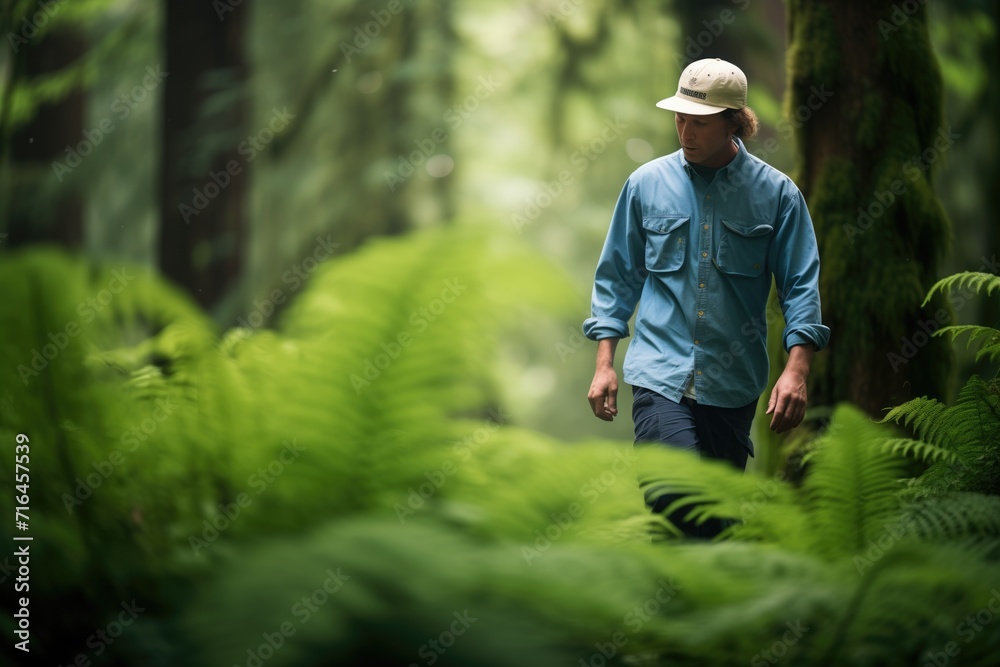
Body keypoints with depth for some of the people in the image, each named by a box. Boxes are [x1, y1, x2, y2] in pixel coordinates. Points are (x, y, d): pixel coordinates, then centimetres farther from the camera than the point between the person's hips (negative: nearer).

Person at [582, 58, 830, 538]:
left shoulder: (775, 192, 2)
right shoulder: (646, 184, 5)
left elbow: (801, 285, 0)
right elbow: (617, 277, 12)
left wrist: (796, 369, -12)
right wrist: (604, 363, 6)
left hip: (734, 383, 1)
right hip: (660, 374, -1)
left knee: (718, 515, 8)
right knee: (676, 498, -22)